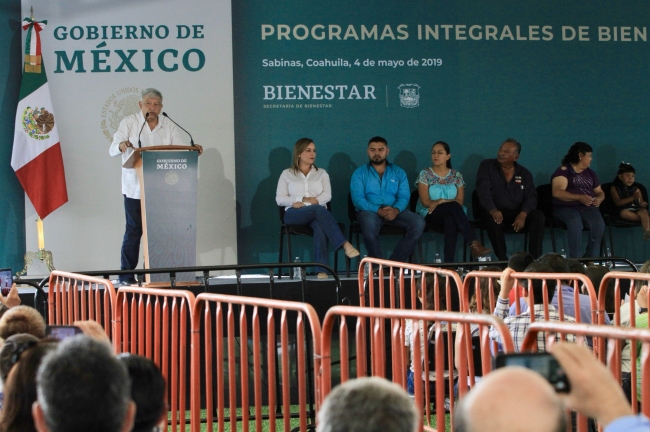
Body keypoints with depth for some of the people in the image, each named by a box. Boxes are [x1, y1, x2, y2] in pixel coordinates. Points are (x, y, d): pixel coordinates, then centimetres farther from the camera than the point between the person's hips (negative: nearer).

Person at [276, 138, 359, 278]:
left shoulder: (321, 173, 21)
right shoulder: (287, 174, 17)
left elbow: (327, 196, 6)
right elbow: (279, 199, 6)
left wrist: (304, 201, -10)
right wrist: (302, 199, -10)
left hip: (318, 213, 1)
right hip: (295, 214, -1)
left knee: (320, 226, -38)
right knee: (318, 209, -37)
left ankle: (322, 270, -49)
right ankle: (344, 244, -48)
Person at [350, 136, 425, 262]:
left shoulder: (399, 173, 16)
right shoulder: (359, 173, 8)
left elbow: (404, 197, 4)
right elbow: (358, 199, -5)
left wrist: (396, 210, -21)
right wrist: (378, 210, -22)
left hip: (394, 212, 3)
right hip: (370, 211, -3)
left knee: (418, 223, -25)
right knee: (369, 224, -40)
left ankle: (395, 262, -21)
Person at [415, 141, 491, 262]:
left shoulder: (456, 176, 11)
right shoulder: (425, 174, 4)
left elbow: (460, 201, 0)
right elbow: (425, 202, -5)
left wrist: (440, 201, -14)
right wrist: (446, 202, -12)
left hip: (451, 213, 2)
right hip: (430, 214, -2)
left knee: (450, 219, -39)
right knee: (453, 207, -35)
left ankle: (449, 261, -47)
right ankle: (473, 243, -43)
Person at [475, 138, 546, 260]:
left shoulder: (524, 174, 11)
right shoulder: (487, 166, 3)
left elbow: (531, 196, 0)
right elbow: (483, 191, -11)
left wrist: (523, 214, -23)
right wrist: (492, 210, -31)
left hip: (517, 213, 3)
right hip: (495, 212, -3)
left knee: (538, 216, -24)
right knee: (493, 219, -37)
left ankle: (535, 257, -25)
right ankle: (502, 258, -32)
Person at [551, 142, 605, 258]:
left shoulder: (590, 173, 20)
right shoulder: (563, 170, 0)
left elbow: (600, 192, 24)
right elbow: (557, 192, -13)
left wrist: (599, 199, -2)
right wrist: (579, 198, -22)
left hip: (587, 207, 5)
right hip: (566, 207, -5)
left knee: (599, 224, -28)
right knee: (575, 223, -38)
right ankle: (575, 260, -33)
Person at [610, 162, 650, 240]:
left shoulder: (636, 188, 17)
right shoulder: (614, 188, 7)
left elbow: (641, 202, 13)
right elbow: (618, 202, -7)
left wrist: (643, 204, -15)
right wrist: (632, 198, -18)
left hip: (636, 209, 2)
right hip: (624, 209, -2)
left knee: (643, 211, -32)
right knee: (624, 213, -38)